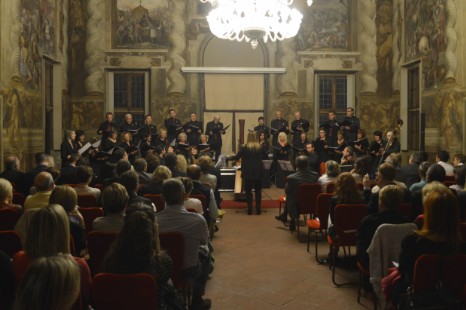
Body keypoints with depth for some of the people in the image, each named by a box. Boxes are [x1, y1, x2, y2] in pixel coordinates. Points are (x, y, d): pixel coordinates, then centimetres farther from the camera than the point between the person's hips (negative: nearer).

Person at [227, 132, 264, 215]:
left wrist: (228, 158, 13)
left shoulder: (245, 147, -6)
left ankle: (250, 209, 5)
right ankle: (258, 209, 9)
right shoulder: (260, 147, 0)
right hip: (258, 171, 2)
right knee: (258, 191, 9)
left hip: (248, 172, -1)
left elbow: (236, 157, -1)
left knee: (248, 190, 7)